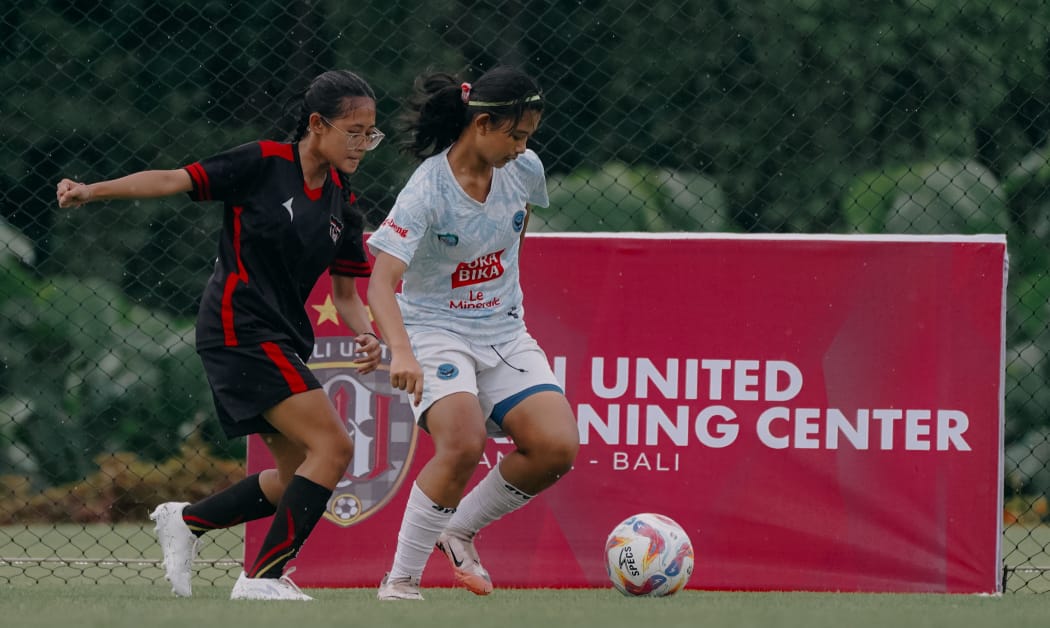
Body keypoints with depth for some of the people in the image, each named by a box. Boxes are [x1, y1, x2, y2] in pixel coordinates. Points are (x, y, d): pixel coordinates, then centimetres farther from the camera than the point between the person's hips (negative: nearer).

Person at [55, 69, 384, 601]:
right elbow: (173, 180, -10)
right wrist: (93, 190, -20)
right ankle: (261, 577, -15)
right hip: (239, 330, -8)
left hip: (283, 340, 8)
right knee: (333, 446, -17)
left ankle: (188, 520, 26)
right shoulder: (263, 164, -8)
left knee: (299, 476, 10)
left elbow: (345, 294, 13)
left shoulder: (341, 205, 10)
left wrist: (366, 336, -7)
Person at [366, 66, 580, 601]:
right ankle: (401, 579, -16)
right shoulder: (428, 190, -21)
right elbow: (381, 282, -30)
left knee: (557, 447, -15)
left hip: (504, 333, 6)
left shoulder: (524, 170, -3)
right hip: (435, 331, -6)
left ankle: (460, 530, 9)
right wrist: (400, 352, -45)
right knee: (463, 443, -31)